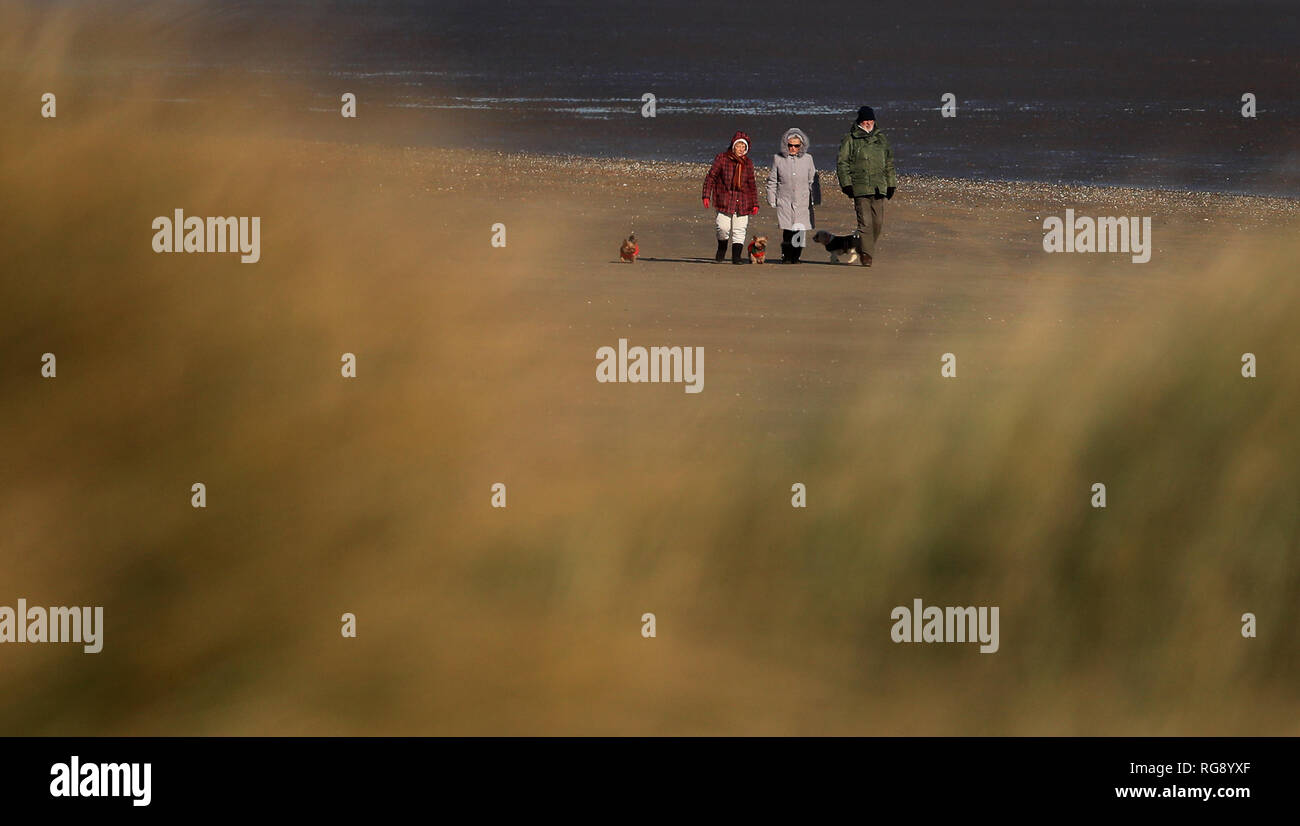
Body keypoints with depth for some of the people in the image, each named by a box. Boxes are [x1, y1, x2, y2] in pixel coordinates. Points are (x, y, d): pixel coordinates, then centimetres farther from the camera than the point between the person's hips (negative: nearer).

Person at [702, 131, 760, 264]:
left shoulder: (748, 163, 12)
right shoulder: (722, 158, 1)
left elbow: (752, 185, 18)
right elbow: (711, 177, 2)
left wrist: (755, 204, 14)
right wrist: (706, 196, -6)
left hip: (742, 201, 3)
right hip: (724, 198, -3)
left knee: (739, 229, -3)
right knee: (723, 227, -10)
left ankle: (736, 257, 0)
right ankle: (722, 249, 16)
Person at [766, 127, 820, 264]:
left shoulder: (807, 159, 7)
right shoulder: (778, 158, 5)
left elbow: (813, 181, 13)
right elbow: (772, 181, 11)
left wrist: (815, 199, 9)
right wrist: (771, 200, 7)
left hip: (803, 202, 1)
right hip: (784, 201, -1)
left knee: (799, 231, -3)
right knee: (787, 230, -10)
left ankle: (796, 256, 9)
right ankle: (786, 256, 2)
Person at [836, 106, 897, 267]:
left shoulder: (881, 139, 17)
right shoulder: (850, 140, 2)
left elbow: (889, 164, 24)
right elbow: (842, 163, 0)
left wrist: (891, 185, 18)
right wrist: (846, 184, -8)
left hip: (879, 188, 5)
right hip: (860, 188, -5)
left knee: (878, 222, 3)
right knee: (865, 222, -11)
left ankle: (864, 249, 20)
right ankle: (866, 255, -11)